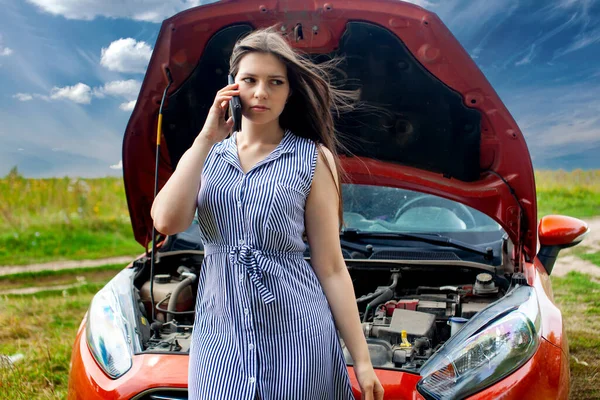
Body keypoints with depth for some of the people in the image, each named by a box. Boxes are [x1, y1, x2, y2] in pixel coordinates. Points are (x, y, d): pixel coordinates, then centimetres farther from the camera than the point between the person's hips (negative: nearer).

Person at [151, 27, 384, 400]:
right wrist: (206, 138, -8)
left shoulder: (312, 159, -1)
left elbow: (331, 268, -2)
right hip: (220, 335, 3)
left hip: (296, 335, -2)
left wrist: (362, 359, -5)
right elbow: (167, 222, -10)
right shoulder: (208, 155, 8)